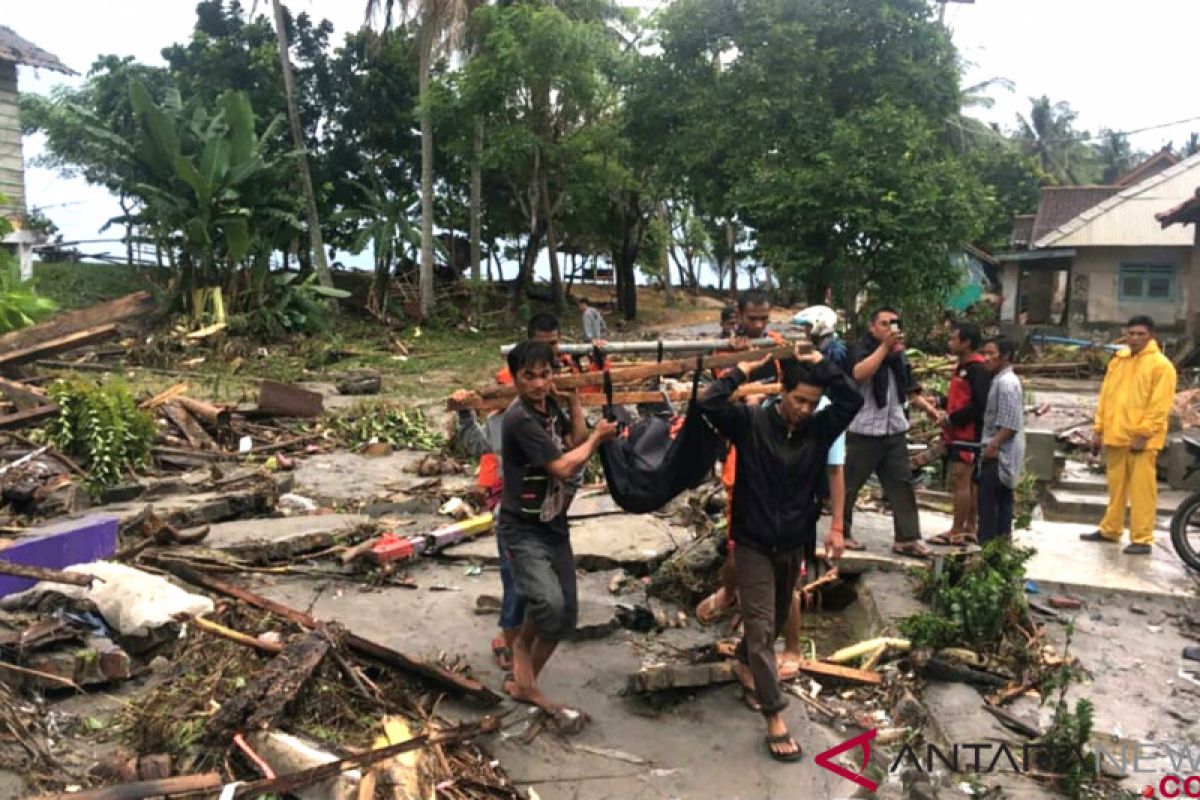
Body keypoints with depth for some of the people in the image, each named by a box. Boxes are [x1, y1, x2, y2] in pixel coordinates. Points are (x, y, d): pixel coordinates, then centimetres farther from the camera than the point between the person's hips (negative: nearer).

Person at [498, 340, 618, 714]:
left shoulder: (549, 406, 4)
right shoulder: (520, 419, -22)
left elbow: (576, 443, 1)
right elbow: (564, 467, -23)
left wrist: (573, 397, -1)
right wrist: (599, 437, -9)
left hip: (555, 526, 8)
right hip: (523, 530, -8)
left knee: (566, 615, 10)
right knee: (549, 603, -27)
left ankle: (523, 681, 26)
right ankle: (521, 643, 5)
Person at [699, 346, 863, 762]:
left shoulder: (819, 429, -4)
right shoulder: (751, 422, -14)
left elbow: (852, 400, -17)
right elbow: (709, 403, -27)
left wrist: (819, 363, -17)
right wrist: (747, 368, -20)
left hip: (794, 545, 5)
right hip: (754, 544, -5)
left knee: (776, 621, 22)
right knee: (761, 626, -5)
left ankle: (745, 662, 50)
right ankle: (775, 716, 0)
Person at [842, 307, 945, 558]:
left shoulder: (899, 354, 13)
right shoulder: (861, 349, -7)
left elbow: (909, 389, 23)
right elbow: (859, 374, -29)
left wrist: (929, 408, 9)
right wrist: (885, 346, -27)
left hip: (894, 431, 6)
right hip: (864, 431, -6)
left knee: (902, 484, 4)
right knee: (850, 484, 4)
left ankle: (907, 539, 8)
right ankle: (841, 532, 18)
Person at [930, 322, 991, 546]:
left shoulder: (977, 369, -15)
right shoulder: (963, 367, 16)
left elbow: (980, 404, -23)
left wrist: (952, 419, -17)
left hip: (968, 435, -10)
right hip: (959, 435, 10)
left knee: (960, 481, -6)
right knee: (967, 482, 13)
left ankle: (956, 532, -2)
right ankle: (969, 529, 20)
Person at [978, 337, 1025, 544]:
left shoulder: (1006, 383, -17)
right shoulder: (999, 380, 15)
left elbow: (1009, 425, -22)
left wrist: (991, 447, -20)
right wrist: (991, 447, 16)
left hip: (998, 454, -10)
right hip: (1001, 453, 10)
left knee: (988, 502, -7)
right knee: (1001, 501, 14)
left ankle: (987, 545, -4)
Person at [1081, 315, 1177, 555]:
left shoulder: (1161, 364, -7)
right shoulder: (1118, 360, 13)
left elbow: (1160, 405, -12)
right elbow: (1105, 396, 15)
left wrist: (1143, 434, -16)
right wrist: (1099, 428, 11)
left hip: (1141, 439, -6)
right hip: (1115, 435, 6)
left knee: (1142, 489, -3)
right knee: (1116, 487, 15)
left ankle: (1142, 539, 2)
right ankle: (1110, 530, 25)